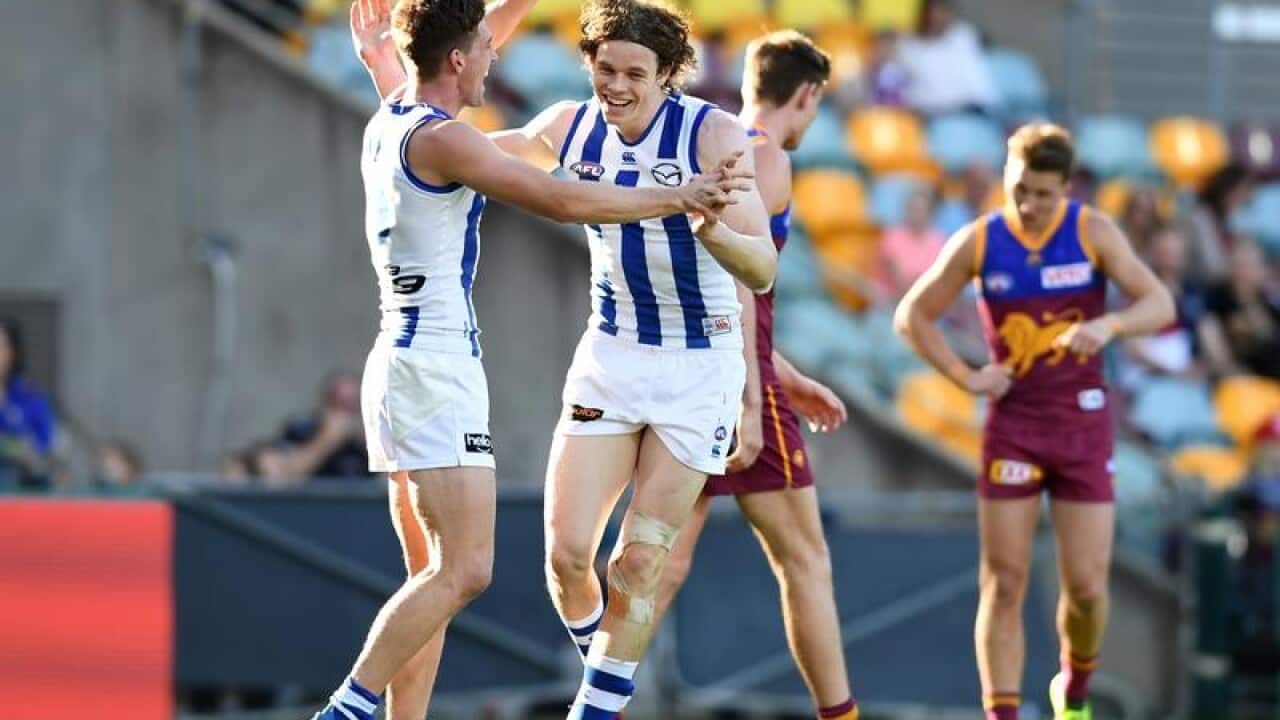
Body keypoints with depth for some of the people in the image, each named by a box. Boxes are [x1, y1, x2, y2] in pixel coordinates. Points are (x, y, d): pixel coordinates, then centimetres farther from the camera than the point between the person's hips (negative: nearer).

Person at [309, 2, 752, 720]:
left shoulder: (390, 120, 12)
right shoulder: (440, 138, -14)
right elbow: (562, 201, -16)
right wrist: (677, 198, -8)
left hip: (398, 360, 10)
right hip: (437, 370, -10)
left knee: (436, 576, 10)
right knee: (463, 573, -14)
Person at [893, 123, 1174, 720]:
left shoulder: (1093, 232, -6)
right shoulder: (979, 242, -3)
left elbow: (1160, 304, -12)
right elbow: (912, 316, 6)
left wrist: (1108, 326, -32)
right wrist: (965, 377, -5)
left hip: (1082, 423, 0)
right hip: (1013, 427, 0)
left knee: (1086, 587, -1)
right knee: (1003, 584, -5)